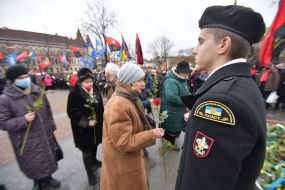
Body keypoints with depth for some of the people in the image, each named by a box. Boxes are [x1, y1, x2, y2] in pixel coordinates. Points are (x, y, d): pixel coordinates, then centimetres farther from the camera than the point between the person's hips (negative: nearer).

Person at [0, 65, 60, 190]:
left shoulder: (38, 92, -2)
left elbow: (48, 111, 7)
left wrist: (51, 127, 10)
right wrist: (23, 120, -26)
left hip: (45, 135, 4)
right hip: (27, 141, -3)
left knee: (48, 158, 20)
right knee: (33, 164, 14)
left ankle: (48, 178, 48)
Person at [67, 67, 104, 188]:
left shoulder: (96, 89, -1)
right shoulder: (74, 92, -18)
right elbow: (72, 112, -17)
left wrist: (101, 119, 9)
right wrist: (86, 121, -24)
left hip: (97, 125, 6)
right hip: (83, 128, -5)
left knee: (95, 144, 24)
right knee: (87, 151, 9)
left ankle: (94, 160, 52)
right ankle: (90, 174, 29)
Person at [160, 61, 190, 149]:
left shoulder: (183, 81, 9)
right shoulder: (171, 81, -25)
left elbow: (185, 94, 22)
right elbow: (171, 97, -38)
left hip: (179, 113, 10)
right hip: (171, 114, -10)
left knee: (177, 130, 26)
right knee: (170, 132, 8)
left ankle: (171, 143, 49)